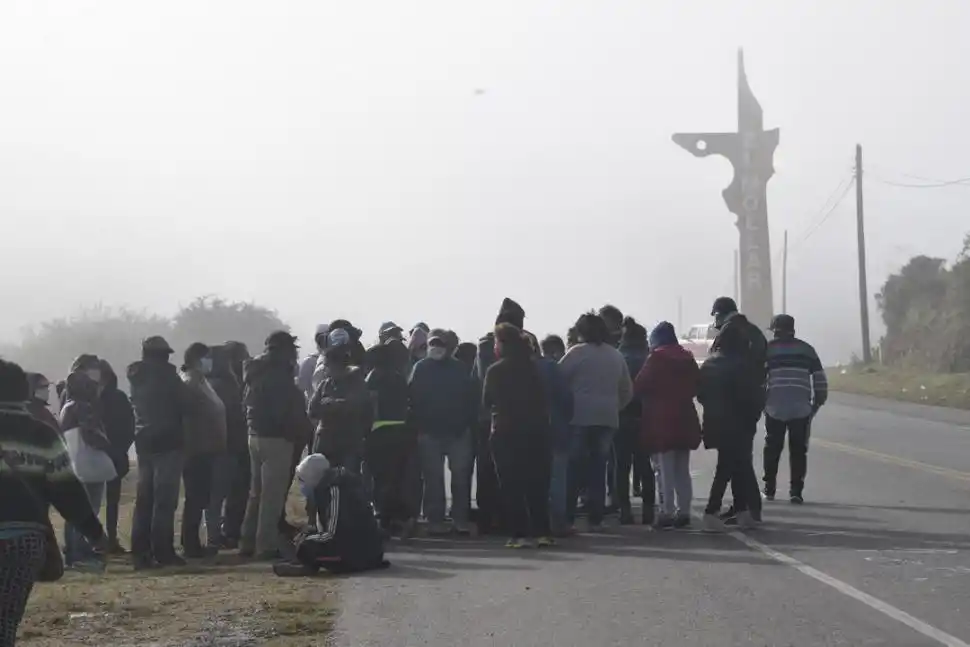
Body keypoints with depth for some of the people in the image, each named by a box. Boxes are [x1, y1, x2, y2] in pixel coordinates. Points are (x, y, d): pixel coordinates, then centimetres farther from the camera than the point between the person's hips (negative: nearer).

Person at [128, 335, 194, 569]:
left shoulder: (137, 378, 11)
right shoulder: (165, 375, -10)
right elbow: (186, 403, -9)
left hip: (144, 443, 7)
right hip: (167, 442, -7)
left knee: (144, 498, 9)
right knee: (165, 500, -6)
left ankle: (140, 552, 8)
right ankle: (163, 551, -7)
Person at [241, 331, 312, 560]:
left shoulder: (256, 372, 13)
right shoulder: (279, 375, -14)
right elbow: (294, 410, -17)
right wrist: (303, 434, -6)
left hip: (256, 435, 9)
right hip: (276, 438, -9)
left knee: (257, 491, 17)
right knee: (272, 493, -5)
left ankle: (248, 541, 20)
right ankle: (266, 545, -5)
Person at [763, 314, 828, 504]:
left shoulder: (767, 349, 5)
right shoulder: (806, 349, 10)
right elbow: (819, 378, 7)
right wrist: (819, 400, 15)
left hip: (775, 408, -1)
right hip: (801, 409, 1)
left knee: (772, 449, 12)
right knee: (798, 450, 5)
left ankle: (769, 490, 14)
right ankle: (796, 492, -2)